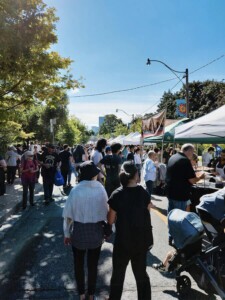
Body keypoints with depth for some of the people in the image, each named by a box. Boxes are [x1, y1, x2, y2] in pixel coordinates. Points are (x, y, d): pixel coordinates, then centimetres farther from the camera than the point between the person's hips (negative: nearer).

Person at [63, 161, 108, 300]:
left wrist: (67, 233, 5)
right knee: (93, 264, 20)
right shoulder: (101, 189, -15)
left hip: (79, 231, 0)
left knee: (79, 264, 22)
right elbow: (106, 211, -9)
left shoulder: (75, 191, -15)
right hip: (96, 231, 1)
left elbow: (68, 215, -10)